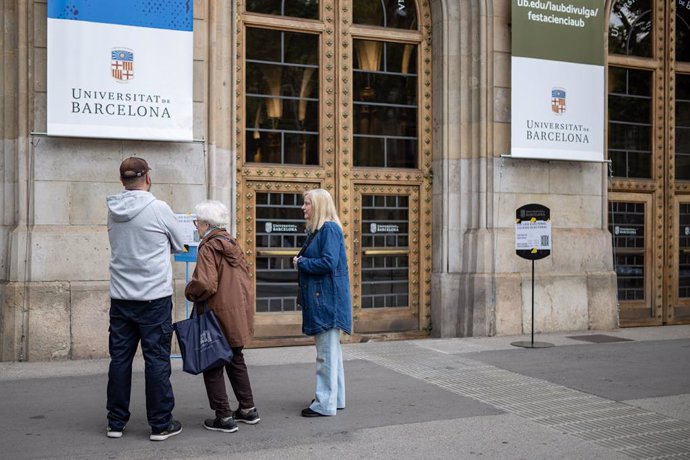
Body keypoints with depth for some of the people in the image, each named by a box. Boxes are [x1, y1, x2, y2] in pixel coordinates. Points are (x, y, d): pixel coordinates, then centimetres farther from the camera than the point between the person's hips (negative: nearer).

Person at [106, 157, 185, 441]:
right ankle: (161, 424, 9)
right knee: (157, 360, 2)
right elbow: (179, 244, 3)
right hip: (155, 297, -5)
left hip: (120, 297, 5)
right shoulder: (159, 209, -11)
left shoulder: (113, 211, 3)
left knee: (120, 359, 11)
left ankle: (116, 422, 19)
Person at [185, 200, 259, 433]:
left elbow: (205, 284, -24)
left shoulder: (208, 248, -15)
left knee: (213, 365, 4)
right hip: (238, 314, 8)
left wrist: (189, 292, -6)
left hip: (217, 315, -8)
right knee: (236, 360, 20)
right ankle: (247, 409, 27)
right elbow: (245, 277, 12)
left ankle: (224, 417, 6)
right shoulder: (233, 244, 8)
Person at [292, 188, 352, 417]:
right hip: (319, 299, 10)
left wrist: (301, 263, -10)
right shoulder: (316, 231, 17)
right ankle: (336, 397, 26)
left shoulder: (329, 229, -13)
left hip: (327, 300, -10)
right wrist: (301, 262, 3)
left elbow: (328, 263, -22)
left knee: (327, 352, -4)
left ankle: (325, 403, 2)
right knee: (330, 350, 16)